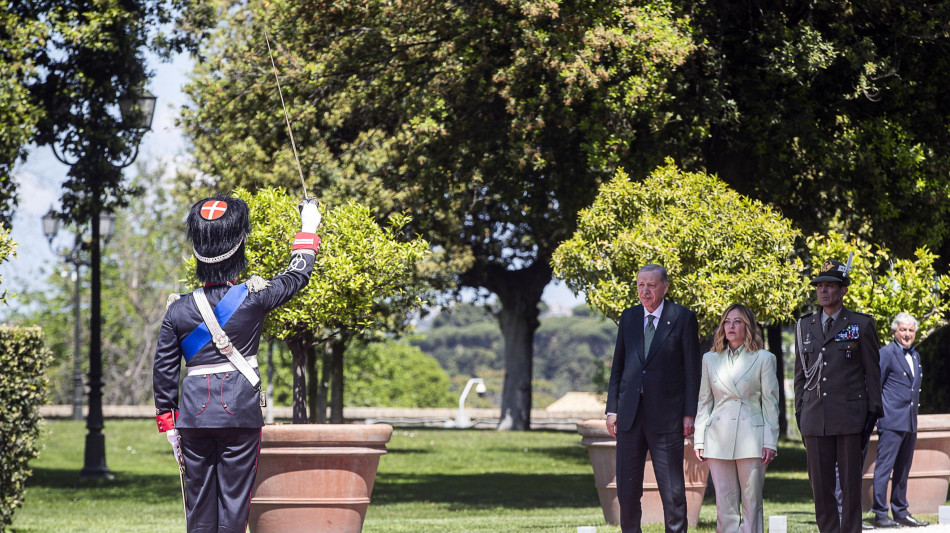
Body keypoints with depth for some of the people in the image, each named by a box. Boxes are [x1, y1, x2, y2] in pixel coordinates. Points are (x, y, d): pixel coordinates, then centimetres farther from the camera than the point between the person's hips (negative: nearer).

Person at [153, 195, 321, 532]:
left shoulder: (179, 309, 2)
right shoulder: (253, 298, -6)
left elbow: (163, 371, 5)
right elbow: (297, 276, 10)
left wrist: (168, 424, 14)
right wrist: (308, 231, 26)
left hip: (194, 415, 3)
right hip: (240, 415, -2)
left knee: (199, 502, 9)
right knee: (234, 500, 1)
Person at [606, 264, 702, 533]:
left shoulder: (683, 318, 0)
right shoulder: (629, 317, 12)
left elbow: (692, 369, -2)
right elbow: (618, 366, 14)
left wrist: (690, 414, -7)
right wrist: (612, 409, 7)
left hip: (666, 415, -4)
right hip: (630, 414, 4)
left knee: (672, 489, -1)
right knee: (627, 487, 6)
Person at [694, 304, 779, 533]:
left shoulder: (763, 359, 5)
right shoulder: (710, 359, 13)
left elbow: (770, 403, 3)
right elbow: (704, 402, 13)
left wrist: (770, 442, -4)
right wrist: (699, 439, 6)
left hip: (751, 438, -2)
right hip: (719, 439, 2)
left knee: (752, 503, -2)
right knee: (725, 503, 1)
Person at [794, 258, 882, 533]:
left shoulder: (862, 325, 4)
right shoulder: (804, 326, 14)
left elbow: (872, 372, 3)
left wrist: (873, 412, -3)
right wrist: (799, 410, 10)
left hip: (850, 416, -3)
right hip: (815, 417, 3)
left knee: (851, 483, -1)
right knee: (820, 484, 3)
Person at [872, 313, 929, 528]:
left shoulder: (915, 356, 18)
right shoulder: (887, 353, -6)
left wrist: (914, 409, 18)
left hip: (910, 422, 8)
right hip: (892, 421, -8)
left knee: (903, 470, 12)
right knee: (884, 467, -7)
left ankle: (901, 513, 17)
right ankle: (880, 514, -7)